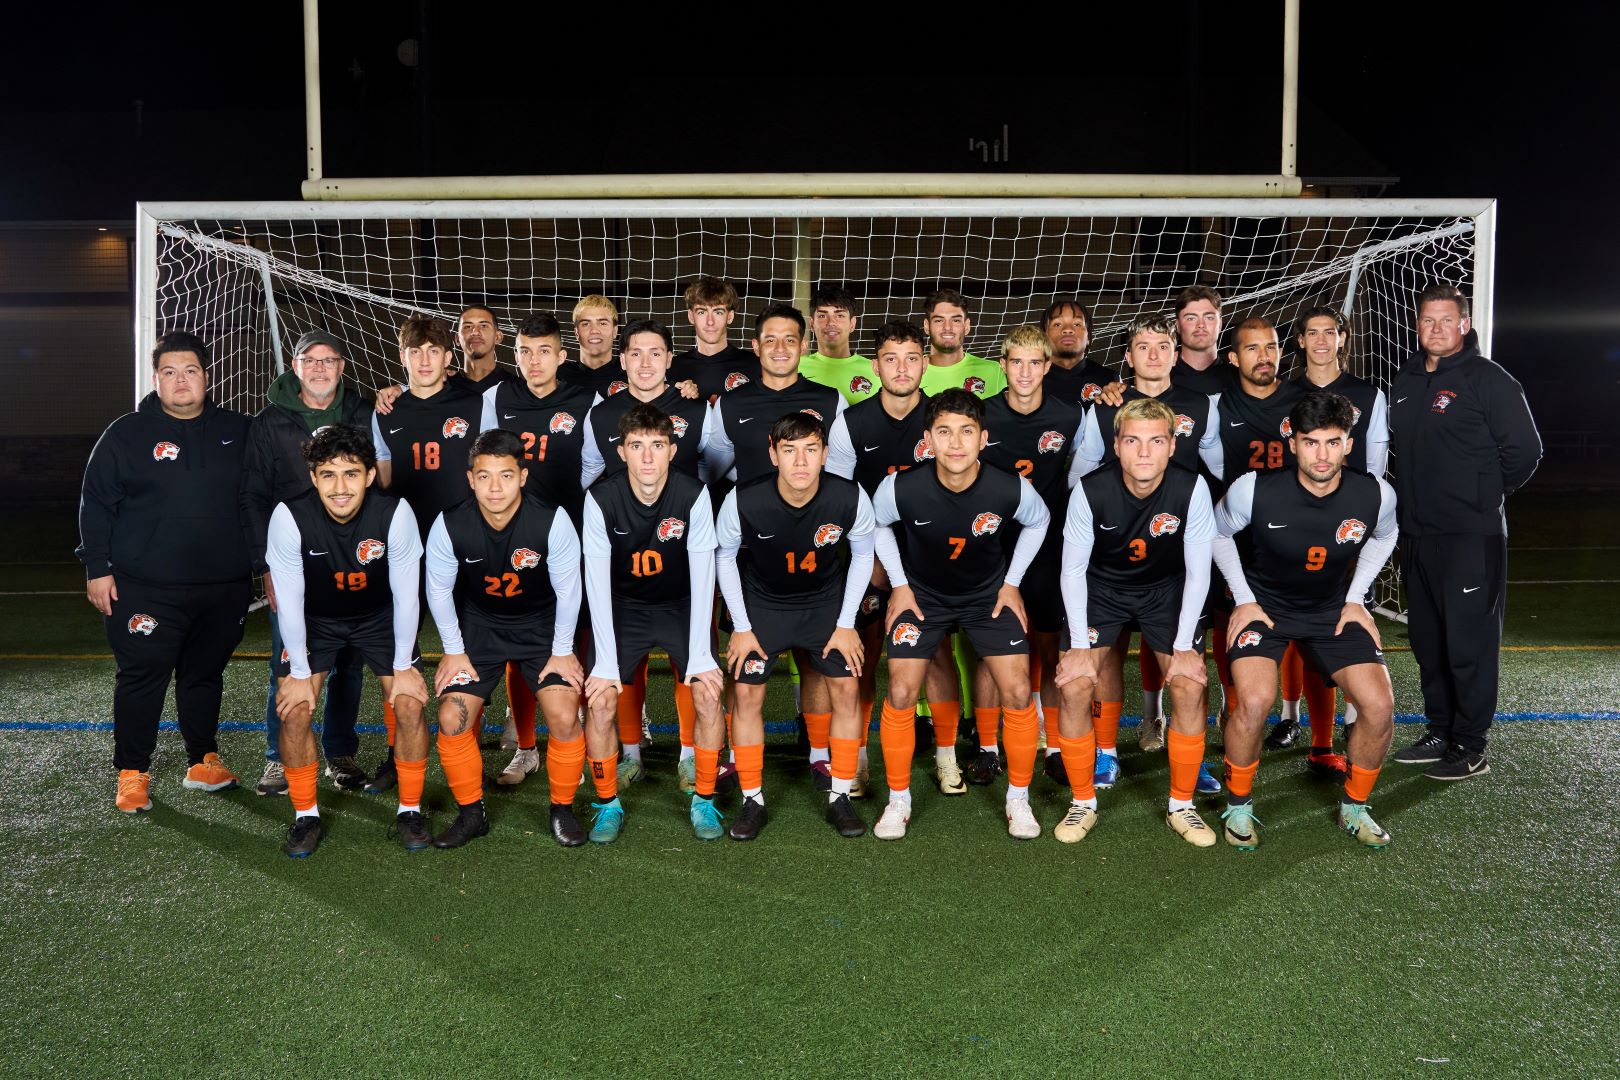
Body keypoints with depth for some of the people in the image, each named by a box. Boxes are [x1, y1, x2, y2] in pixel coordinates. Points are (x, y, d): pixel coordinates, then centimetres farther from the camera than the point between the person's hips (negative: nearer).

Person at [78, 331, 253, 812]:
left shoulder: (236, 431, 8)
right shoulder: (126, 434, -1)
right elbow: (96, 503, 0)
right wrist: (97, 568, -5)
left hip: (224, 587, 3)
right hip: (147, 588, -3)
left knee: (206, 675, 13)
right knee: (142, 677, 0)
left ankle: (203, 763, 26)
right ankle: (132, 773, 13)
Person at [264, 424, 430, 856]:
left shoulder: (395, 513, -29)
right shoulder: (289, 517, -28)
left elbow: (406, 595, -18)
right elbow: (289, 601, -18)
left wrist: (403, 666, -12)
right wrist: (300, 673, -14)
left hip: (379, 617, 0)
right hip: (314, 620, 0)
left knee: (411, 705, -12)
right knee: (294, 709, -13)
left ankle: (410, 810, 8)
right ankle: (306, 815, 7)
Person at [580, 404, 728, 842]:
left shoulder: (693, 494, -21)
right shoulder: (601, 498, -21)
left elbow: (703, 578, -18)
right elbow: (597, 581, -19)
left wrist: (701, 656, -21)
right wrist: (606, 661, -23)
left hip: (681, 606, 0)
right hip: (623, 607, 0)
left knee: (709, 696, -14)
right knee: (600, 702, -14)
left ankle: (704, 801, 7)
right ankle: (608, 804, 8)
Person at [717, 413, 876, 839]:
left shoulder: (851, 498, -26)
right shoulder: (743, 501, -28)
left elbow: (862, 555, -6)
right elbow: (724, 556, -8)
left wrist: (846, 623, -6)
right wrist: (741, 626, -8)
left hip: (826, 601, 1)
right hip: (762, 602, 0)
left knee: (846, 688, -6)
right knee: (746, 692, -6)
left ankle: (840, 797, 10)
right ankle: (752, 801, 10)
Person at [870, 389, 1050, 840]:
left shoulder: (1010, 489, -27)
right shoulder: (902, 488, -28)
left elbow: (1038, 521, -1)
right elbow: (877, 524, -3)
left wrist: (1012, 582, -2)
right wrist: (899, 584, -4)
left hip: (988, 594, 1)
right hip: (923, 594, 0)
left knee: (1018, 692, -8)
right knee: (900, 693, -10)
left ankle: (1018, 799, 14)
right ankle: (898, 801, 11)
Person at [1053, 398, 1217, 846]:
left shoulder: (1192, 489, -24)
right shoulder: (1090, 490, -24)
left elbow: (1197, 573, -14)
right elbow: (1073, 570, -13)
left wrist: (1184, 645, -15)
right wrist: (1079, 644, -16)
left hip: (1167, 589, 0)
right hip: (1102, 587, 0)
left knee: (1190, 686, -16)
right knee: (1074, 686, -15)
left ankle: (1181, 805, 5)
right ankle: (1083, 803, 5)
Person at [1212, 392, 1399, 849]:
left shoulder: (1375, 495, -17)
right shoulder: (1254, 490, -24)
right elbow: (1219, 533, -2)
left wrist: (1355, 599, 3)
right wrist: (1244, 600, -5)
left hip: (1333, 609, 3)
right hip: (1264, 604, -3)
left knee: (1380, 705, -13)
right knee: (1255, 701, -26)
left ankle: (1355, 807, 14)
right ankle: (1238, 806, 0)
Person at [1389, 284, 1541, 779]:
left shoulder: (1489, 379, -8)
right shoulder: (1406, 381, 13)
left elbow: (1524, 450, -8)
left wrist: (1485, 495, -1)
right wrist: (1414, 493, 13)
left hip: (1471, 536, -7)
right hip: (1416, 533, 7)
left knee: (1469, 642, -4)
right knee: (1428, 640, 14)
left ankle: (1471, 747, 5)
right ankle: (1440, 733, 26)